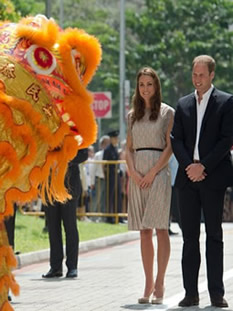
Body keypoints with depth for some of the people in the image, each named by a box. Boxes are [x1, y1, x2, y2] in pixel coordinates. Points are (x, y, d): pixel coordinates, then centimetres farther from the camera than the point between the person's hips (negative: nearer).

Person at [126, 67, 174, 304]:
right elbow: (129, 148, 13)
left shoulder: (167, 113, 3)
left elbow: (169, 146, -3)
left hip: (158, 173, -4)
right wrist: (133, 172, -4)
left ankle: (159, 284, -8)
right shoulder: (132, 115, 15)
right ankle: (148, 284, 6)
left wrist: (153, 173, -11)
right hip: (137, 175, 4)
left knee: (160, 228, -9)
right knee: (144, 231, 4)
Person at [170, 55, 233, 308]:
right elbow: (176, 140, 9)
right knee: (189, 236, 3)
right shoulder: (183, 104, 14)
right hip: (188, 178, 4)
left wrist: (203, 166, -12)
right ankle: (191, 292, 5)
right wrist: (189, 166, -7)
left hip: (213, 176, -4)